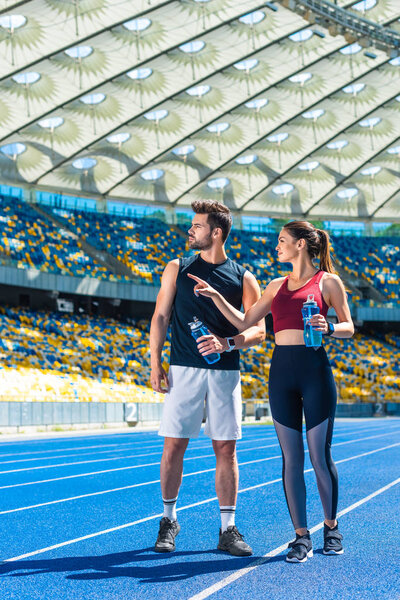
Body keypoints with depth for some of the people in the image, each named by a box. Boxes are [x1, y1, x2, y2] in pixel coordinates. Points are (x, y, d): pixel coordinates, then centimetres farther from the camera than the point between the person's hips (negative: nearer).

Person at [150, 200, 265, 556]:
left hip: (225, 371, 0)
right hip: (184, 369, 0)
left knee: (226, 449, 1)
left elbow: (259, 330, 3)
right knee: (174, 446, 0)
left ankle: (228, 530, 10)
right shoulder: (177, 269, 9)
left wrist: (227, 343, -15)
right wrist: (155, 363, -2)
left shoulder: (243, 278, 6)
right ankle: (169, 520, 17)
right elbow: (160, 317, 7)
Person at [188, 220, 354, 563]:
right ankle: (302, 537, 10)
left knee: (320, 456, 0)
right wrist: (215, 296, 10)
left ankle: (332, 528, 21)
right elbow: (245, 322, 17)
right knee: (291, 459, 3)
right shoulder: (277, 286, 17)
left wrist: (327, 328, -19)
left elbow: (348, 328, 1)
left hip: (315, 369, -4)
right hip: (281, 371, 4)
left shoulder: (328, 281, 3)